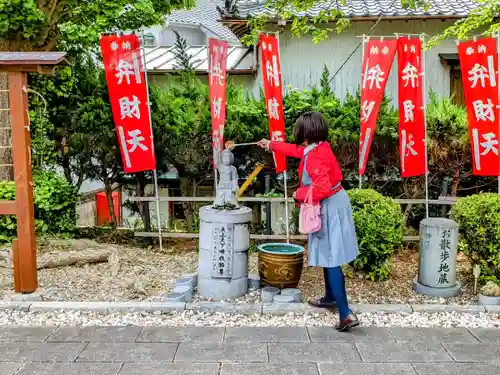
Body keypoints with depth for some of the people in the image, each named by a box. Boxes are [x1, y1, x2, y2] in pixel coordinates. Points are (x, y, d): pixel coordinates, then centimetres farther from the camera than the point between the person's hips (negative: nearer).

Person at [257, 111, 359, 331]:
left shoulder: (315, 157, -23)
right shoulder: (319, 148, 7)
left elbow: (322, 189, -32)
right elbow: (296, 150, 27)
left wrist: (299, 194, -15)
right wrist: (271, 145, 38)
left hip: (329, 209, -10)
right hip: (330, 206, 10)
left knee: (331, 261, -9)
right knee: (327, 257, 22)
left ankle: (346, 314, -10)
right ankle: (330, 297, 37)